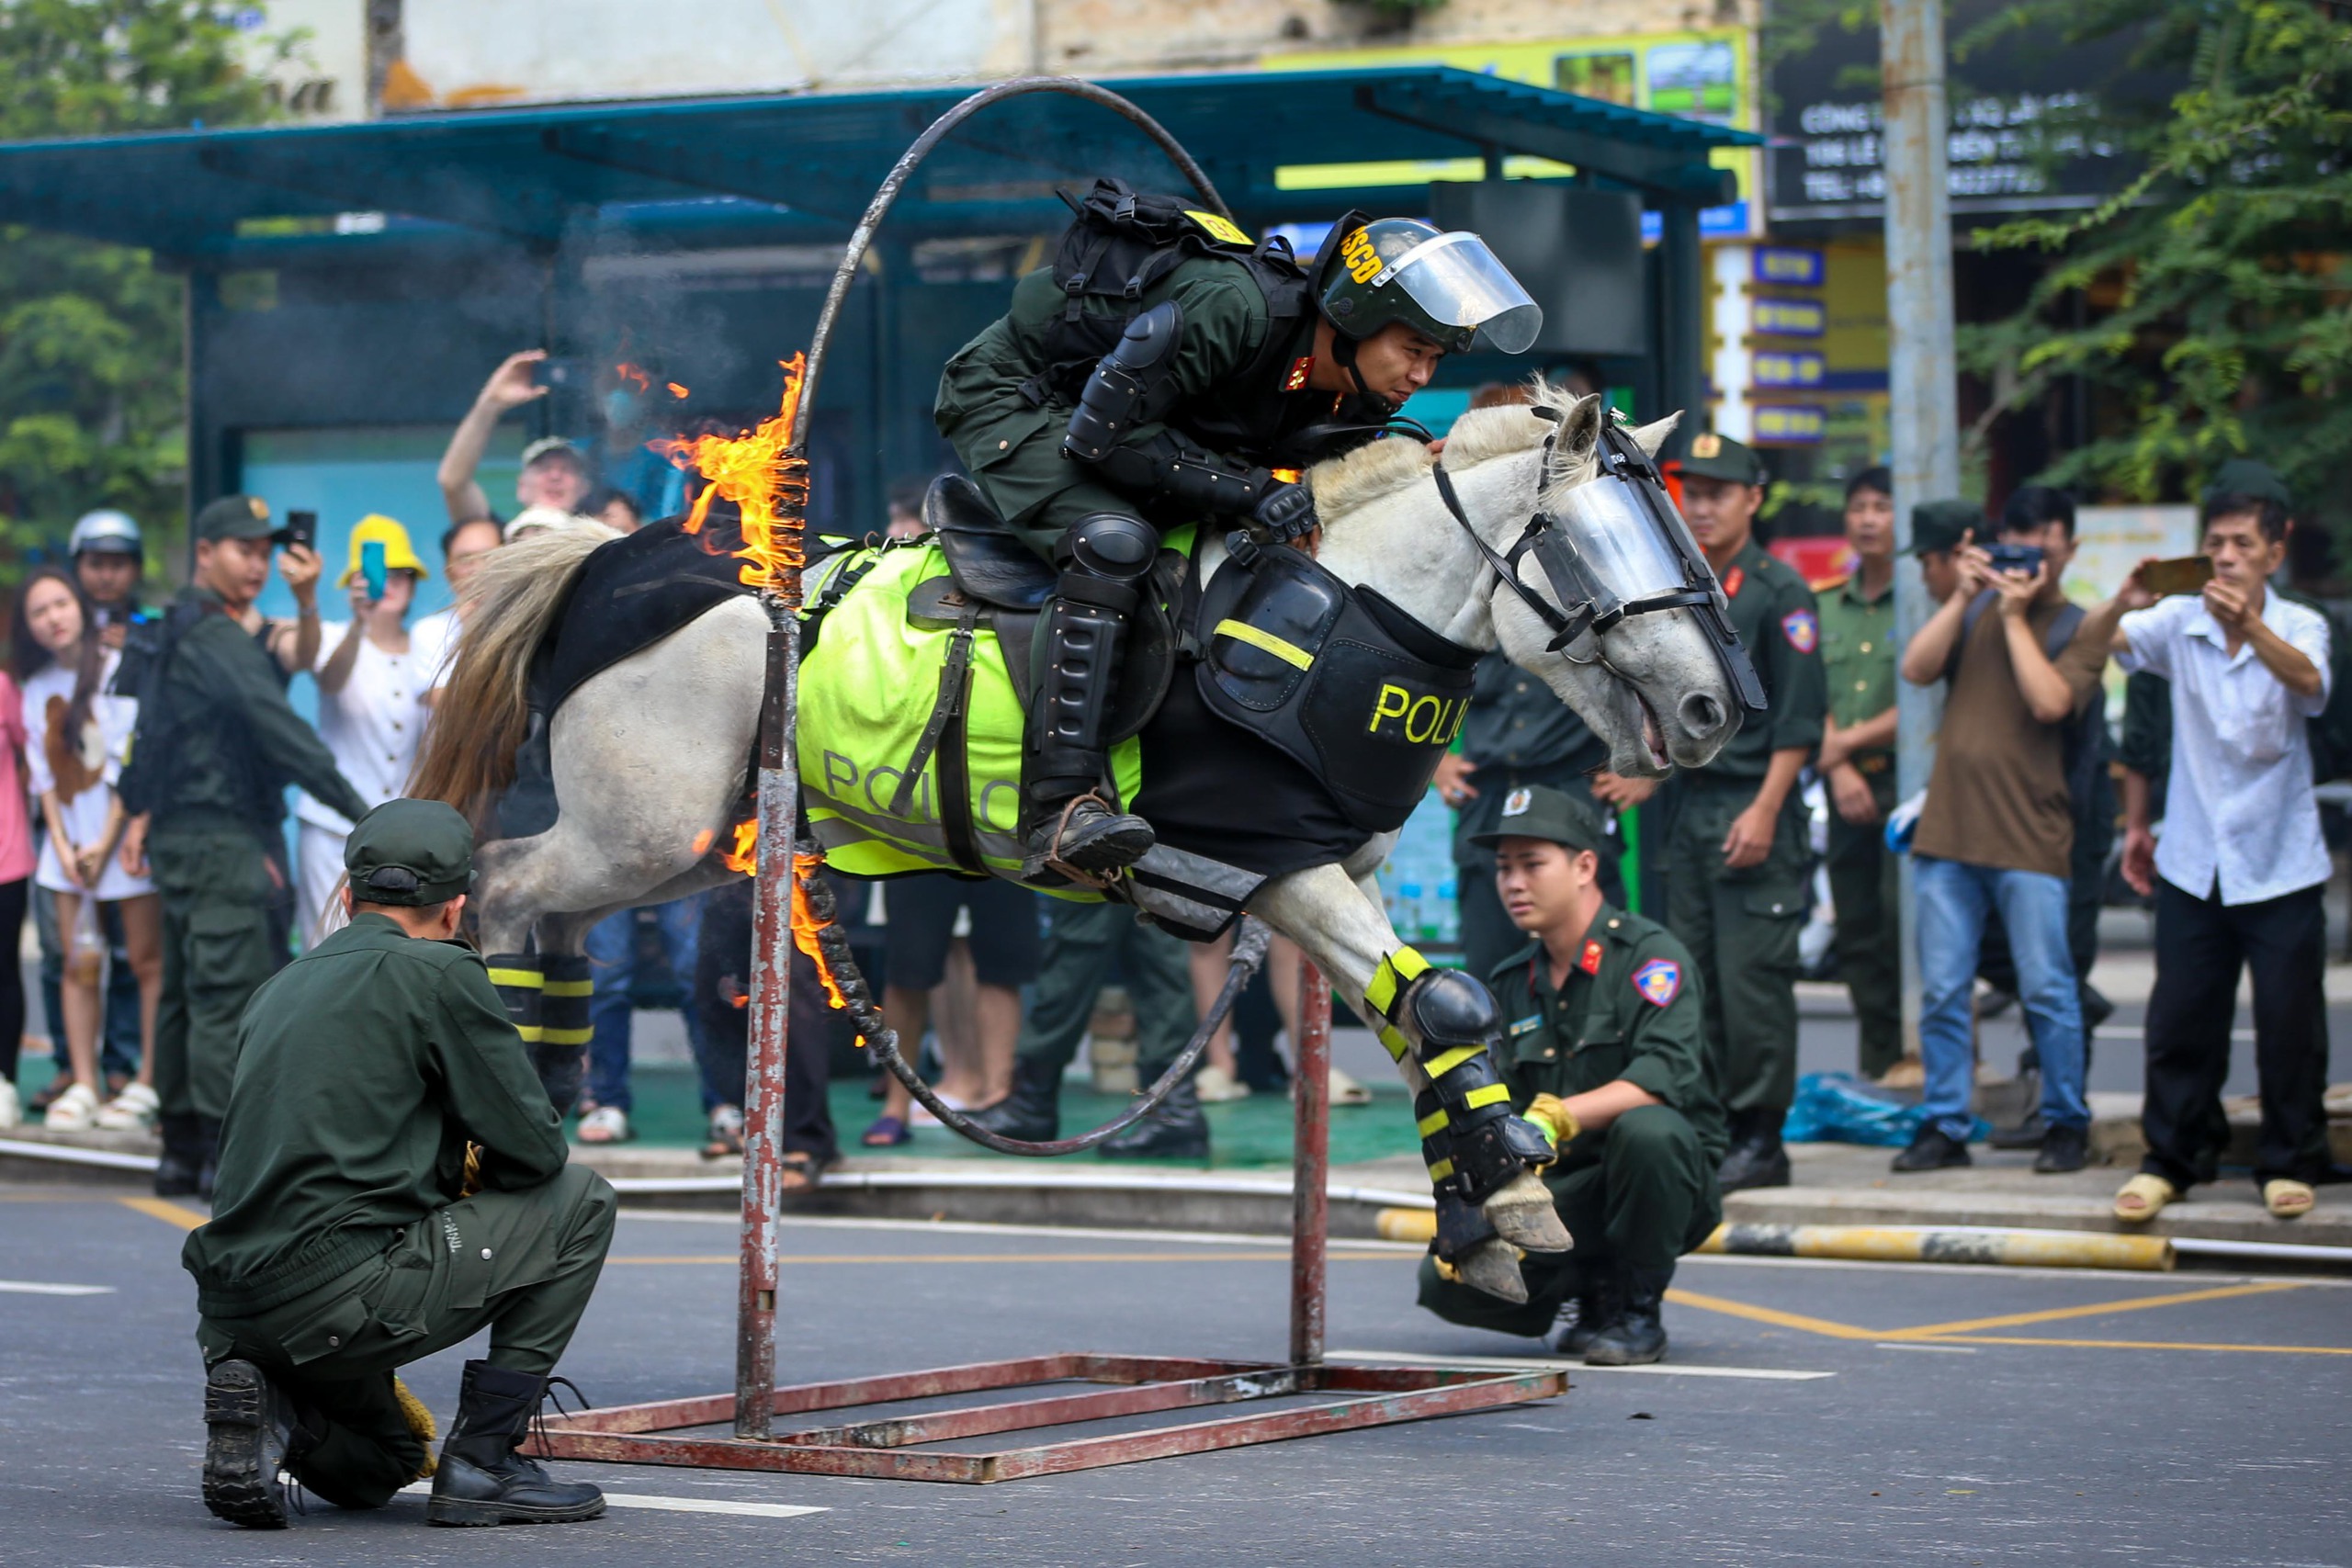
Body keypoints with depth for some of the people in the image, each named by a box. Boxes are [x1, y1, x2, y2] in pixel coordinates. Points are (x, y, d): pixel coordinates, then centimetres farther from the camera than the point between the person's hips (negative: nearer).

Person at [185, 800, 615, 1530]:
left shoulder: (281, 988, 21)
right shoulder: (440, 974, -3)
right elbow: (534, 1149, -2)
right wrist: (477, 1175, 20)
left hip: (234, 1311, 8)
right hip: (341, 1297, -8)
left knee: (380, 1468, 34)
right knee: (579, 1203, 10)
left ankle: (269, 1410, 1)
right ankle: (484, 1461, 6)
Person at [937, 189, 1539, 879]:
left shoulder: (1350, 395, -7)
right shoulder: (1231, 306, -34)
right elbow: (1100, 433, -31)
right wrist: (1244, 489, -34)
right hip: (1008, 397, -10)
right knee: (1114, 540, -31)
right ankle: (1059, 814, -39)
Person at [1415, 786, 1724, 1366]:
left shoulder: (1649, 954, -8)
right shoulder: (1510, 984, 11)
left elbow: (1667, 1076, -25)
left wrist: (1560, 1117, -38)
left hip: (1663, 1189, -5)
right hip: (1559, 1193, 5)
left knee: (1646, 1129, -39)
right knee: (1446, 1282, -20)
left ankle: (1638, 1307, -15)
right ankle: (1591, 1291, 8)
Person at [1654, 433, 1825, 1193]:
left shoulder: (1779, 590, -7)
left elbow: (1800, 716, -11)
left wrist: (1765, 811, -16)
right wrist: (1646, 769, 12)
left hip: (1753, 809, -7)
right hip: (1690, 803, 7)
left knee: (1751, 977, -7)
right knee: (1692, 976, 7)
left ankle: (1760, 1138, -2)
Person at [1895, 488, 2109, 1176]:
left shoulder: (2080, 628, 3)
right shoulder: (1973, 611, 15)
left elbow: (2049, 702, -14)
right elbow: (1916, 669, 0)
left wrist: (2015, 615, -7)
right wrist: (1964, 596, -5)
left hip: (2030, 836, -4)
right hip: (1948, 830, 4)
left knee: (2046, 989, -2)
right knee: (1942, 989, 3)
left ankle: (2066, 1123, 9)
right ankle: (1944, 1125, 10)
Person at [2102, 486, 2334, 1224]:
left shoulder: (2300, 627, -5)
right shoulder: (2179, 623, 1)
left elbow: (2308, 680, -26)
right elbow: (2091, 642, -10)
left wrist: (2251, 626, -46)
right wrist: (2124, 605, -34)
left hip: (2280, 865, -2)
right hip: (2193, 861, 2)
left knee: (2289, 1022, 2)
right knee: (2180, 1019, 4)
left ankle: (2289, 1164, 14)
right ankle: (2170, 1158, 15)